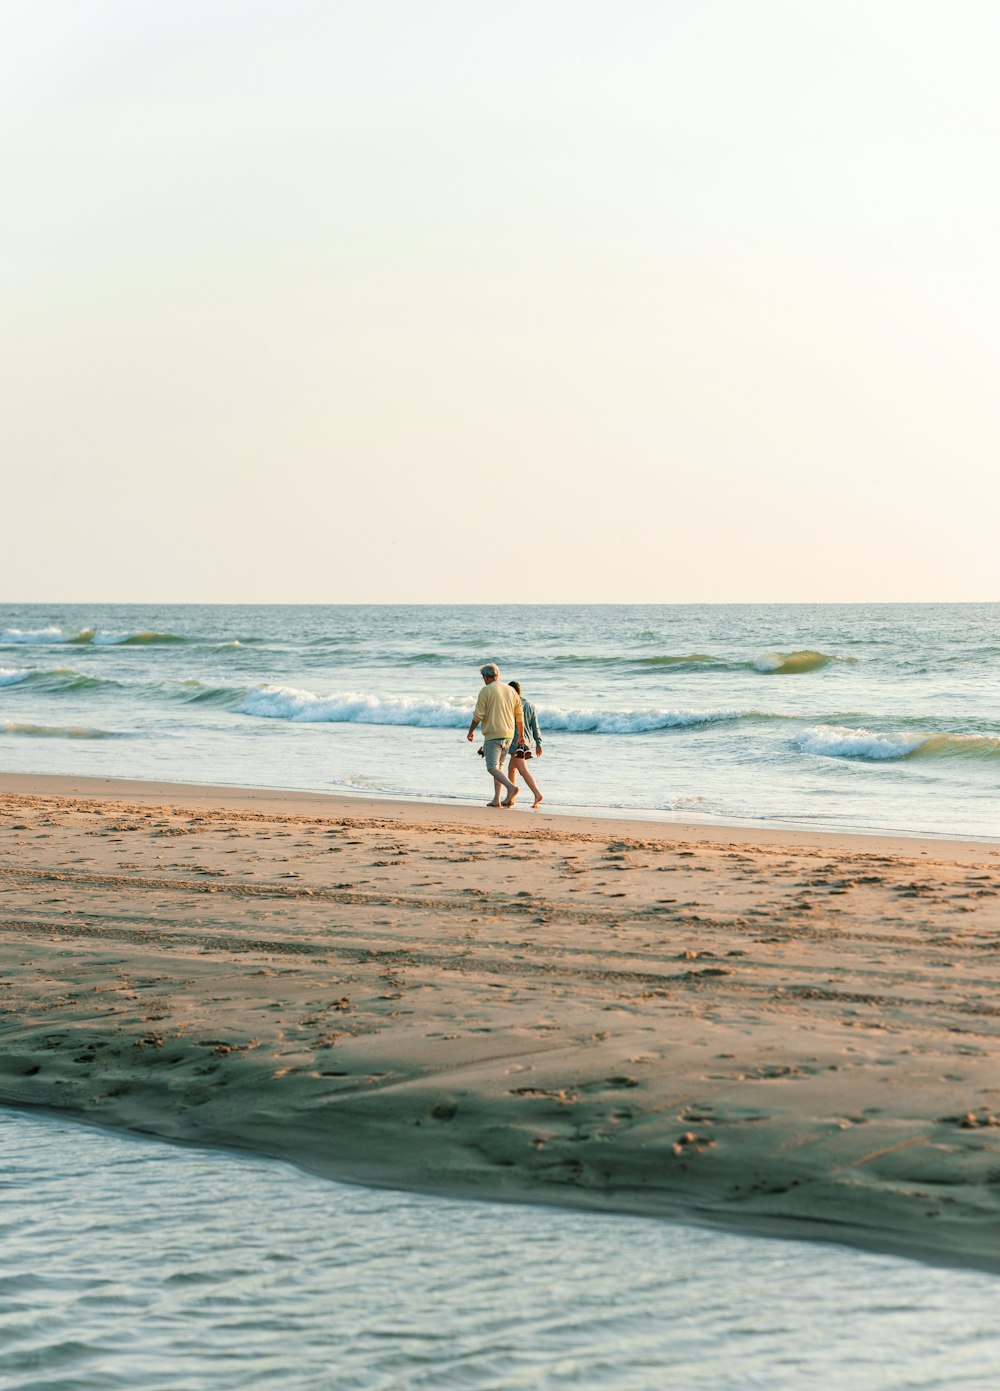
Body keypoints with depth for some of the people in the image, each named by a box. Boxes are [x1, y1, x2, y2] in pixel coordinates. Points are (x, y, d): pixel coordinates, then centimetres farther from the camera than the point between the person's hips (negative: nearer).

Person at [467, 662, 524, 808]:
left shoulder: (486, 691, -7)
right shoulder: (511, 691, 10)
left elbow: (478, 715, -9)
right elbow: (519, 716, 12)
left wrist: (471, 731, 6)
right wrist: (521, 735, 21)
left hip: (492, 735, -7)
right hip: (508, 735, 7)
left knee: (492, 767, -9)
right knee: (499, 766, 16)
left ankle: (511, 787, -31)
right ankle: (496, 799, 11)